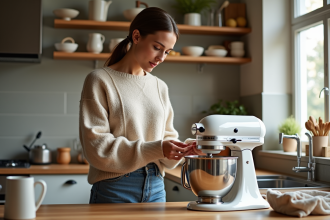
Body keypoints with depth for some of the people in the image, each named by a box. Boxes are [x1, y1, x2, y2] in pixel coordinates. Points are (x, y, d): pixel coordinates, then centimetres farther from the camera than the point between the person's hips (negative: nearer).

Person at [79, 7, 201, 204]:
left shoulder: (160, 87, 8)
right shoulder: (100, 81, -7)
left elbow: (167, 137, 12)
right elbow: (96, 147, -14)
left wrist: (180, 150, -11)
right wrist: (156, 149, -21)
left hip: (155, 188, 5)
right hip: (114, 188, -5)